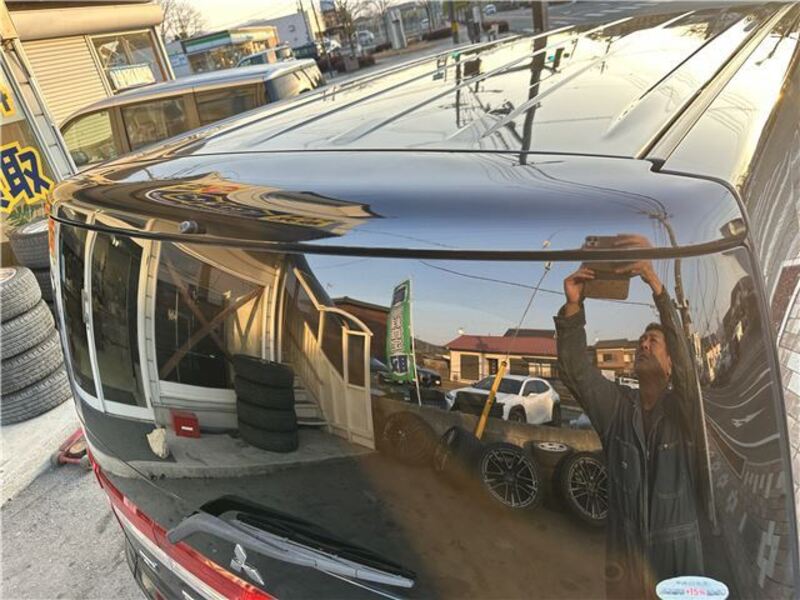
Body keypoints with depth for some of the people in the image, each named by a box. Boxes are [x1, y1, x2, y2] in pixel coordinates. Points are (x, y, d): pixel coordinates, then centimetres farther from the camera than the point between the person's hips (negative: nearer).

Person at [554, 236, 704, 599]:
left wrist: (654, 282, -36)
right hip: (624, 546, 2)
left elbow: (685, 349, -23)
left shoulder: (683, 408, -7)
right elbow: (576, 371, -13)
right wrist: (573, 305, -26)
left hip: (676, 546, -2)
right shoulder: (616, 405, 0)